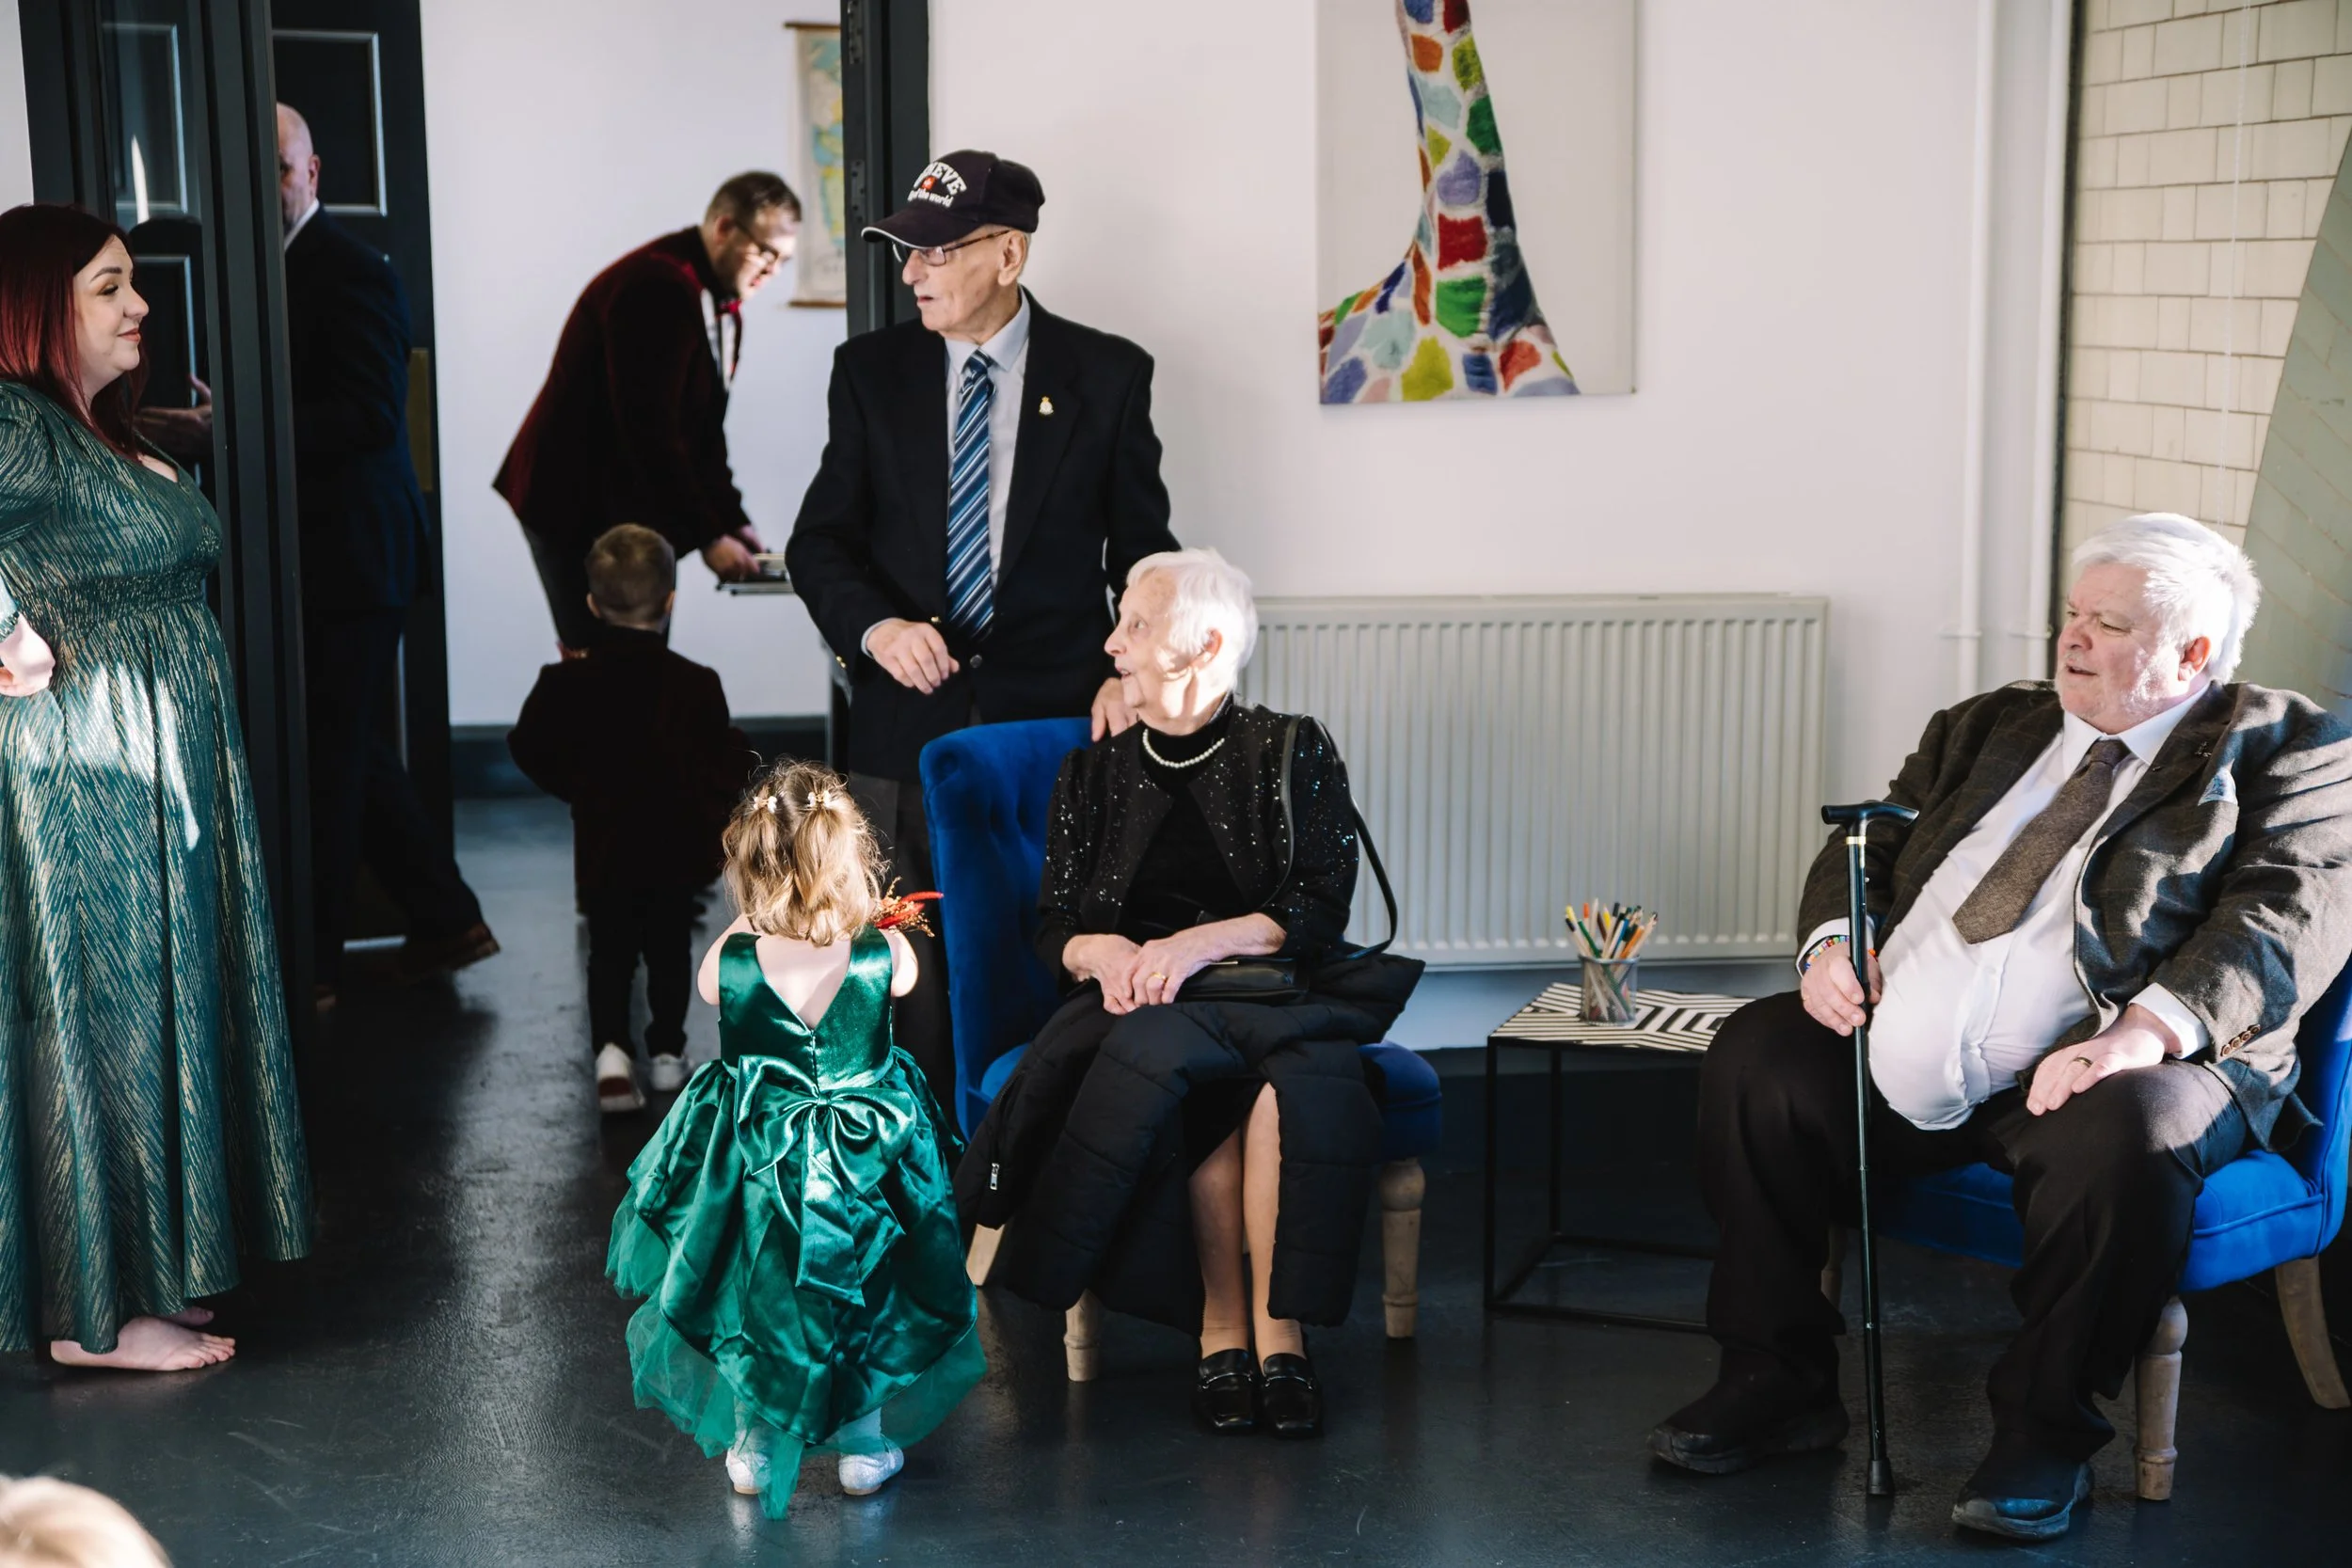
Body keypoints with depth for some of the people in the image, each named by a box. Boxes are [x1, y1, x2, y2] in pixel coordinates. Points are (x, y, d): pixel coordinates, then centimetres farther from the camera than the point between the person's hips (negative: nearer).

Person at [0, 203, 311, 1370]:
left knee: (148, 1002, 15)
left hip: (154, 773, 10)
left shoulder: (95, 432, 14)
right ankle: (96, 1312, 8)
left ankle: (143, 1257, 26)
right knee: (101, 1016, -2)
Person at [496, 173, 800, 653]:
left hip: (641, 510, 9)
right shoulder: (656, 286, -21)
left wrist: (733, 522, 1)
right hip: (577, 507, -9)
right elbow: (649, 431, -25)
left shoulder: (721, 300, 9)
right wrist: (708, 536, -22)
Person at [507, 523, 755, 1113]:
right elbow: (724, 768, -10)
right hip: (676, 848, -1)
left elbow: (530, 749, 1)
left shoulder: (568, 683, -8)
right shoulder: (695, 686, -13)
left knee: (609, 953, 9)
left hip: (601, 849, 1)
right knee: (670, 949, 16)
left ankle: (611, 1048, -9)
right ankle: (667, 1051, 21)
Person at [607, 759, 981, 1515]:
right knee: (866, 1285, 25)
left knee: (750, 1290, 24)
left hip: (752, 1167, 0)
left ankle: (751, 1443, 32)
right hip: (866, 1163, 0)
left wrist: (752, 927, 23)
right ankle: (864, 1438, 31)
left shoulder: (729, 958, -17)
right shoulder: (882, 952, -17)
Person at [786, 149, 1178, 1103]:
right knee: (909, 981, -1)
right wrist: (875, 627, -11)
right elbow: (820, 540, 8)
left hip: (1055, 718, -1)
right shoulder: (871, 371, 7)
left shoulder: (1107, 376, 3)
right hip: (906, 719, 1)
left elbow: (1142, 550, 7)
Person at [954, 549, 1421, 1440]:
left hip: (1268, 992, -1)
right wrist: (1103, 952, -13)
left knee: (1302, 1078, -37)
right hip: (1139, 1002, 1)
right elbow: (1053, 931, 12)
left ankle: (1277, 1326, -33)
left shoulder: (1292, 753, 9)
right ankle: (1221, 1324, -27)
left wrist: (1201, 943, -18)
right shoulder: (1092, 776, 18)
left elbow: (1320, 912, -2)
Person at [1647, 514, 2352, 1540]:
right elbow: (1871, 844, 20)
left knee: (2125, 1133, -35)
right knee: (1753, 1055, -7)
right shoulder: (1990, 727, 22)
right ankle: (1777, 1381, 3)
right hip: (1905, 1064, 6)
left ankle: (2047, 1427, -15)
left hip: (2083, 1073, -6)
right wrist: (1834, 940, -4)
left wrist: (2145, 1031, -29)